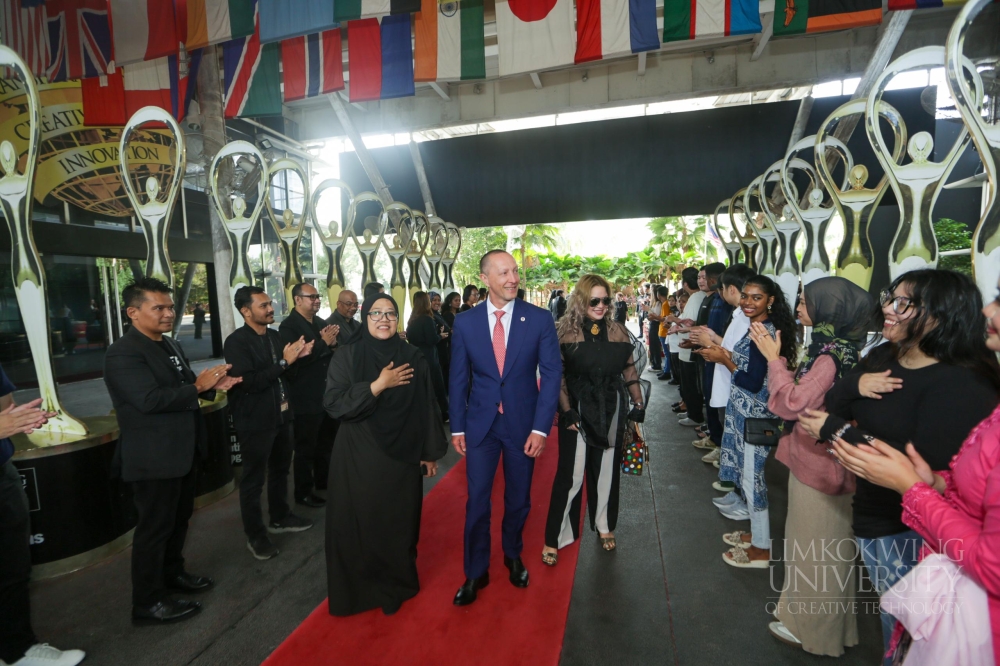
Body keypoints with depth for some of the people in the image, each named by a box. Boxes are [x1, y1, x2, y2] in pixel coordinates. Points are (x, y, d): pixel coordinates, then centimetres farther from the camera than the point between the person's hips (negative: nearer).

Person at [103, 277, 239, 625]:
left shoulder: (171, 345, 10)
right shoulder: (123, 353, -19)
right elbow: (151, 400, -30)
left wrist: (212, 385, -5)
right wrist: (198, 386, -23)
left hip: (182, 451, 9)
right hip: (153, 458, -9)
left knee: (179, 519, 22)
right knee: (154, 528, 4)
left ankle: (172, 572, 42)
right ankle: (147, 602, 20)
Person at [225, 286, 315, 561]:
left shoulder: (275, 336, 6)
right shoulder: (236, 342, -15)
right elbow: (249, 382, -24)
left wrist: (298, 356, -3)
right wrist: (284, 361, -25)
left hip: (281, 416, 7)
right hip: (255, 421, -7)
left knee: (280, 470, 21)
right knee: (254, 479, 7)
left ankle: (280, 517, 39)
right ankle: (255, 535, 22)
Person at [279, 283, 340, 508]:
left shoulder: (321, 323, 10)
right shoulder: (288, 326, -12)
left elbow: (332, 353, 14)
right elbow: (295, 359, -25)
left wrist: (333, 343, -8)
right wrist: (323, 343, -22)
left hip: (326, 394, 8)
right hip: (305, 398, -8)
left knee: (325, 443, 21)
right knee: (305, 447, 5)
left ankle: (323, 481, 38)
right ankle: (303, 492, 20)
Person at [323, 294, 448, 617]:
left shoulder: (413, 358, -1)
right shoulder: (347, 357, -4)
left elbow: (427, 407, 2)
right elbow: (333, 404, -15)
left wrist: (431, 452, 4)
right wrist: (379, 385, -21)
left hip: (401, 456, 1)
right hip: (358, 457, 0)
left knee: (398, 523, 11)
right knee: (358, 524, 8)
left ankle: (396, 584, 34)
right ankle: (359, 589, 32)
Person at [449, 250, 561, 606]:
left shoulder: (539, 319, -8)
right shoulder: (465, 322, -4)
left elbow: (552, 374, -8)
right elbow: (459, 378, 2)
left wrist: (540, 427, -13)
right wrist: (457, 427, 2)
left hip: (523, 422, 0)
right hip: (480, 423, 0)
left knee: (518, 498, 16)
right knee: (477, 500, 6)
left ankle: (513, 555, 44)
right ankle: (476, 572, 28)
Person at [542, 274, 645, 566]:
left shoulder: (618, 331, 2)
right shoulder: (565, 332, -9)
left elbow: (630, 370, 8)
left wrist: (638, 406, 5)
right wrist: (567, 411, -14)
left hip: (612, 412, 4)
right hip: (578, 412, -3)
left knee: (607, 472, 16)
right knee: (571, 474, 0)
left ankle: (605, 527, 36)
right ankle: (554, 539, 14)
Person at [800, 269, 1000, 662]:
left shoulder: (960, 387, -24)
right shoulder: (882, 357, 1)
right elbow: (831, 407, 0)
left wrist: (835, 431, -27)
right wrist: (856, 384, -21)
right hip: (873, 515, 7)